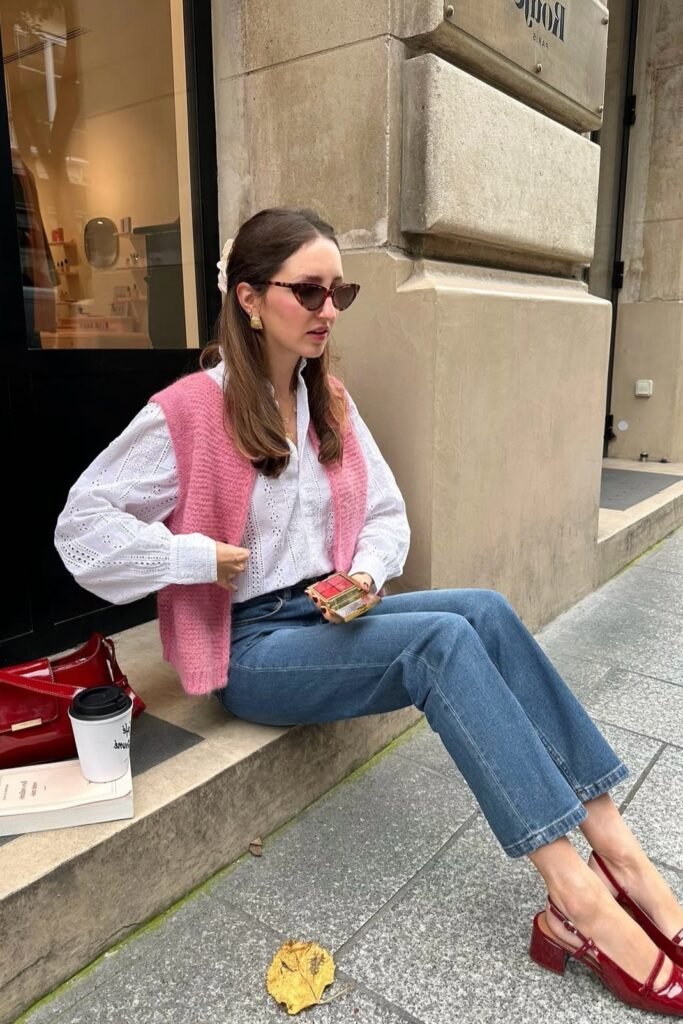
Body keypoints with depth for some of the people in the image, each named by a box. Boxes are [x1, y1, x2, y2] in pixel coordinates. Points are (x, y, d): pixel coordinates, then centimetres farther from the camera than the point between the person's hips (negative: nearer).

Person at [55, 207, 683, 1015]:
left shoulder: (331, 402, 8)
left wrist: (366, 573, -10)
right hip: (249, 645, -6)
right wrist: (198, 558, -19)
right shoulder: (188, 411, -12)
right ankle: (579, 893, -24)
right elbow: (81, 527, -9)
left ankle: (612, 844, -19)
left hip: (328, 615, 6)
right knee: (442, 641, -28)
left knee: (486, 611, -20)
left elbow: (387, 514, 10)